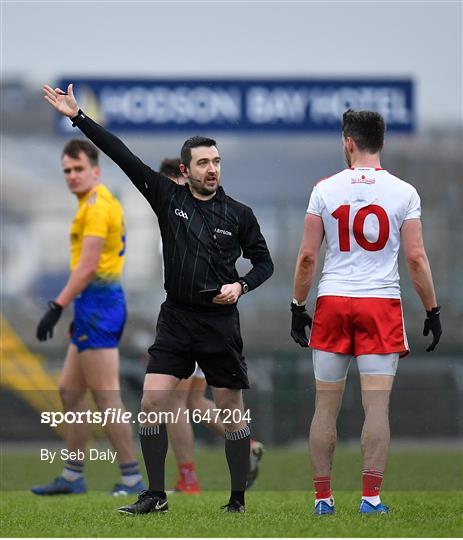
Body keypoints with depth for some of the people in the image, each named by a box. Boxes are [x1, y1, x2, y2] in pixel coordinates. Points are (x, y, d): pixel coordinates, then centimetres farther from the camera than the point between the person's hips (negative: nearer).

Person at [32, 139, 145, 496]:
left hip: (97, 303, -11)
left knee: (107, 396, -9)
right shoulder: (103, 202, 17)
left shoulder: (97, 205, -13)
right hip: (98, 303, 11)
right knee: (70, 391, 14)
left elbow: (87, 266, -20)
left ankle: (132, 477, -8)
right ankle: (73, 476, 18)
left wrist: (57, 307, -20)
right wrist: (79, 310, 22)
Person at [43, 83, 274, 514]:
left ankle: (238, 497, 12)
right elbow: (123, 156, -2)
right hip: (175, 318, 2)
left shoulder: (238, 214, 0)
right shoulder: (168, 197, 2)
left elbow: (263, 262, 10)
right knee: (151, 402, -7)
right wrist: (78, 118, -7)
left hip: (220, 321, -1)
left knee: (231, 411, 2)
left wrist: (241, 285, -10)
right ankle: (155, 495, 1)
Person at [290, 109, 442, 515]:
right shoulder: (403, 192, -1)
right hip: (382, 303, -1)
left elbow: (307, 257, 0)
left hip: (333, 302, 1)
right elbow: (416, 258, -4)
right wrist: (433, 311, 4)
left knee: (326, 405, 8)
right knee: (377, 404, -1)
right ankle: (371, 497, -6)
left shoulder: (325, 189, 0)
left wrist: (298, 306, 10)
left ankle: (323, 497, 12)